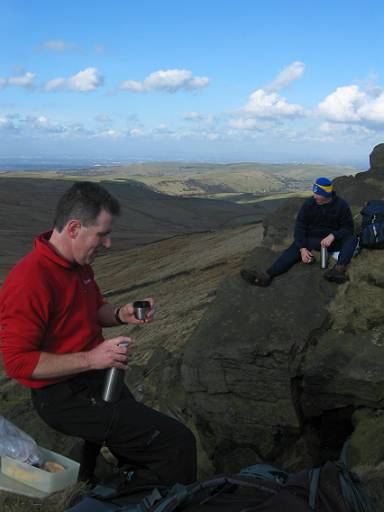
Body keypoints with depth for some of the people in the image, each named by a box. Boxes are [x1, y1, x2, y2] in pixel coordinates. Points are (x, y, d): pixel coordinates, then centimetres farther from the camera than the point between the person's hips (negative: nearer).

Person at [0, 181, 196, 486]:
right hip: (64, 396, -10)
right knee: (178, 443, -14)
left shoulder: (79, 264, 5)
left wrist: (122, 315, -1)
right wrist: (90, 359, -25)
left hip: (101, 379, 10)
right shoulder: (29, 281, -24)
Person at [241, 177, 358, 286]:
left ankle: (339, 269, -55)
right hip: (313, 240, 1)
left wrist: (333, 235, -26)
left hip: (333, 240, -1)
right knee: (294, 248, -26)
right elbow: (300, 227, -8)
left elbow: (348, 228, -5)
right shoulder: (309, 204, -6)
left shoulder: (341, 205, -8)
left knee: (352, 238, -29)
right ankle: (266, 275, -48)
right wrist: (303, 248, -22)